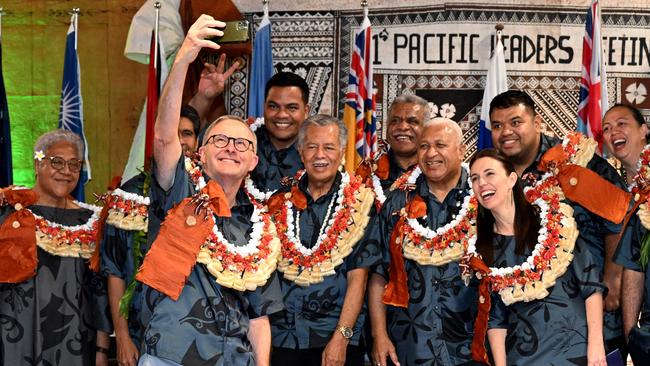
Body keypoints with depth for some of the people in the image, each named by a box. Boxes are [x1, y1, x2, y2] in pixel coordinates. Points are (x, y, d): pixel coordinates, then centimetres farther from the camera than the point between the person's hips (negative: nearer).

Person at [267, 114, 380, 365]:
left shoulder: (359, 203, -3)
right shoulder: (280, 201, 5)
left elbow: (358, 278, -7)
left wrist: (341, 337, -14)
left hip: (339, 339, -2)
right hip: (280, 336, 2)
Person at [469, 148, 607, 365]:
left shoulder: (552, 220, -5)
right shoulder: (482, 246, 1)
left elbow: (590, 283, -6)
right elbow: (495, 318, 4)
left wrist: (596, 345, -12)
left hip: (577, 347, -2)